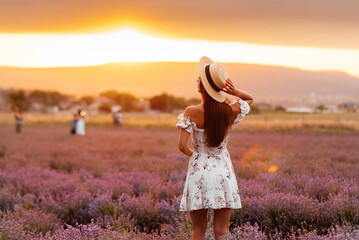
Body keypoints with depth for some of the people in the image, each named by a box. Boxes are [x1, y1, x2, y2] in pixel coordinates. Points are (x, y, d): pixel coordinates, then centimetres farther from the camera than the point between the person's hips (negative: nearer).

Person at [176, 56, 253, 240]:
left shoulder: (192, 113, -13)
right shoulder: (231, 112, -4)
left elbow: (182, 146, -16)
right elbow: (249, 99, 17)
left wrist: (193, 154, 6)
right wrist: (234, 92, -4)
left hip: (199, 172, -2)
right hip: (223, 173, 2)